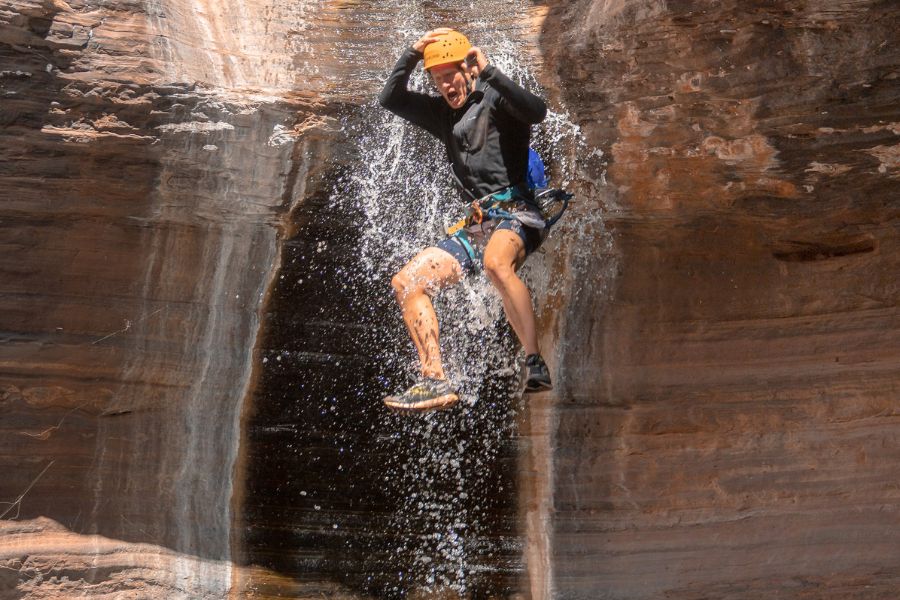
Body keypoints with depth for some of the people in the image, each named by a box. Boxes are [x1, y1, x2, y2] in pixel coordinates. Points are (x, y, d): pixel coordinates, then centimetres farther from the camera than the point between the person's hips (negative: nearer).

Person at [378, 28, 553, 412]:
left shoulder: (496, 99, -1)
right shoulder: (443, 113, 20)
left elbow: (537, 111, -21)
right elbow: (389, 99, 16)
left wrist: (489, 71, -21)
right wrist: (413, 54, 5)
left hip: (514, 211, -8)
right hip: (475, 223, 8)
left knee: (495, 263, -41)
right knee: (406, 282, -2)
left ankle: (535, 365, -37)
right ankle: (435, 383, -9)